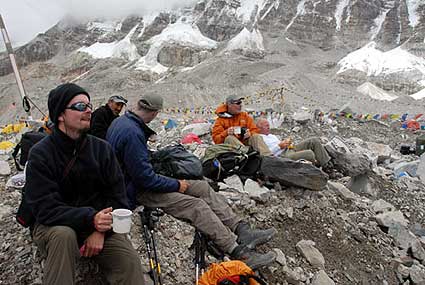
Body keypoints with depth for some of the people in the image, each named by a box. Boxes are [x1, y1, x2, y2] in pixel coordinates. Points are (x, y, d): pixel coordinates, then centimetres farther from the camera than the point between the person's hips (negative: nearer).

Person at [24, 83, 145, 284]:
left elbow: (117, 196, -4)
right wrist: (91, 218, -31)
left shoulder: (102, 148, -2)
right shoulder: (40, 154, -10)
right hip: (53, 227, -1)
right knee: (64, 235, -35)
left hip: (98, 224, 1)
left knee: (129, 261, -23)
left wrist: (101, 230, -18)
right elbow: (45, 209, -18)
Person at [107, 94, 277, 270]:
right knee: (197, 206, -23)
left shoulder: (120, 121, 5)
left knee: (203, 188, -1)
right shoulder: (132, 133, -27)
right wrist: (176, 185, -15)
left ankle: (242, 231, -5)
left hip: (139, 178, 10)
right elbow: (144, 177, -25)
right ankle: (239, 252, -20)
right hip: (138, 190, -10)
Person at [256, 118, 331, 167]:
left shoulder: (272, 135, 29)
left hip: (289, 149, 10)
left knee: (314, 141, -1)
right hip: (282, 155, -10)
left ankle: (326, 163, -2)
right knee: (309, 153, -31)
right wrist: (279, 146, -14)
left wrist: (287, 142, 7)